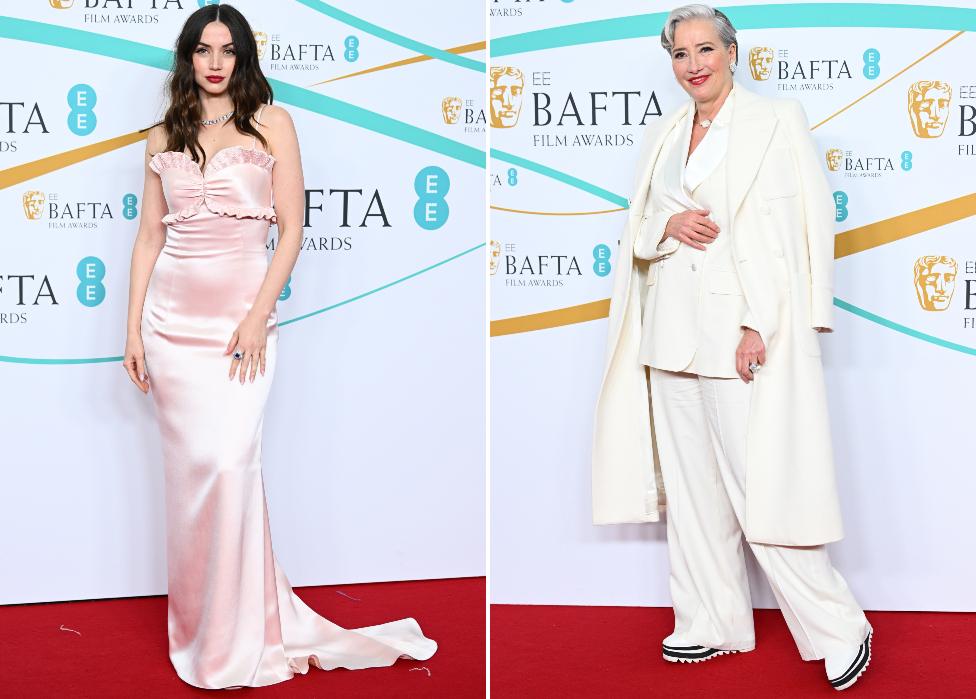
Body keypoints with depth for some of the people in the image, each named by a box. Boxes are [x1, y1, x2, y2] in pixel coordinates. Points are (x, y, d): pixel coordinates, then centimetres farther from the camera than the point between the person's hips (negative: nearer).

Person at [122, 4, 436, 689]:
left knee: (228, 464, -12)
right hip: (173, 317, 3)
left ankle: (237, 638, 1)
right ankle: (199, 628, 18)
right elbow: (150, 233, 12)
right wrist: (134, 326, 5)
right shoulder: (164, 138, 12)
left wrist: (259, 316, -11)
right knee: (191, 470, 4)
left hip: (241, 316, -3)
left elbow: (291, 229, -2)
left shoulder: (271, 123, 3)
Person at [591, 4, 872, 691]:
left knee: (760, 485, -9)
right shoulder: (663, 136, 16)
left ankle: (838, 630, 3)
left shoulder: (777, 120, -2)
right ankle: (712, 623, 23)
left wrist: (758, 325, -18)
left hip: (741, 331, -7)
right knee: (690, 484, 11)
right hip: (673, 335, 7)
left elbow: (795, 228, -9)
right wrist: (668, 225, -5)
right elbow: (638, 230, 19)